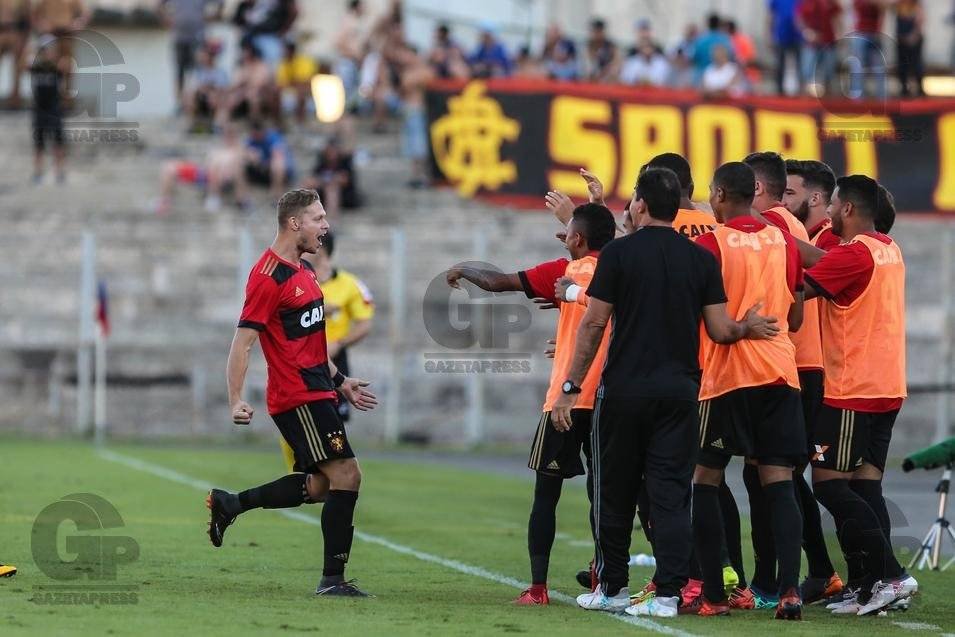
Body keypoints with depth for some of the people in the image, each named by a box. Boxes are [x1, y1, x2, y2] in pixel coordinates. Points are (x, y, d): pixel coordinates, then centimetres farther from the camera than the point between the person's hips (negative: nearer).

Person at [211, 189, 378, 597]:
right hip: (298, 398, -10)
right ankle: (332, 579, -7)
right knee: (346, 475, -12)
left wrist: (340, 381, 25)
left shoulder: (303, 270, 16)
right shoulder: (269, 277, -14)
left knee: (319, 485, 11)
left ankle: (230, 504, 21)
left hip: (315, 392, 10)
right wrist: (236, 402, -23)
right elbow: (242, 343, -16)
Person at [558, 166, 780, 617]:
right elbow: (720, 330, 0)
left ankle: (612, 588, 17)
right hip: (679, 390, 2)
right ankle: (667, 593, -6)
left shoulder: (619, 253, -5)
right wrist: (748, 328, 22)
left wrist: (570, 386, -1)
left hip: (624, 389, -2)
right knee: (671, 493, 2)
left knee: (614, 491, 10)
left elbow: (593, 324, -5)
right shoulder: (701, 259, 3)